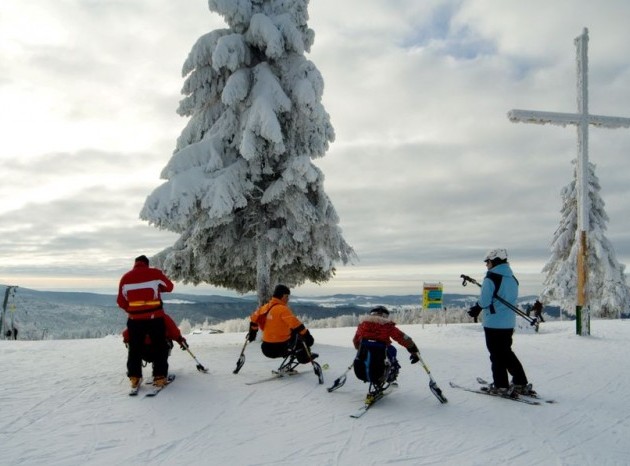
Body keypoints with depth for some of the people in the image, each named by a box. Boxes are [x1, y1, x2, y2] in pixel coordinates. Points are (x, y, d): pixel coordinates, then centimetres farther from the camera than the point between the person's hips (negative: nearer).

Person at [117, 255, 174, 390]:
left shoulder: (126, 277, 1)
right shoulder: (155, 273, -6)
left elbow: (121, 301, 6)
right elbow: (169, 287, 8)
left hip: (135, 319, 2)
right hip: (155, 317, -2)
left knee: (135, 348, 15)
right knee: (159, 347, 9)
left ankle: (134, 377, 13)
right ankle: (159, 376, 7)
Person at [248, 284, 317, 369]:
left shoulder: (266, 307, 8)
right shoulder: (282, 309, -17)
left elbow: (254, 317, 20)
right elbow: (295, 324, -27)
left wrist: (252, 332, 32)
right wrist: (306, 335, -23)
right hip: (278, 349, -8)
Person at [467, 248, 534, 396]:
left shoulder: (491, 278, -15)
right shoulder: (512, 279, 9)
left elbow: (484, 301, -18)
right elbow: (512, 300, 15)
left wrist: (476, 308, 3)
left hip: (494, 323, -7)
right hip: (509, 323, 7)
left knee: (497, 354, 3)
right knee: (507, 352, 19)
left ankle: (501, 386, 9)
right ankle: (521, 383, 19)